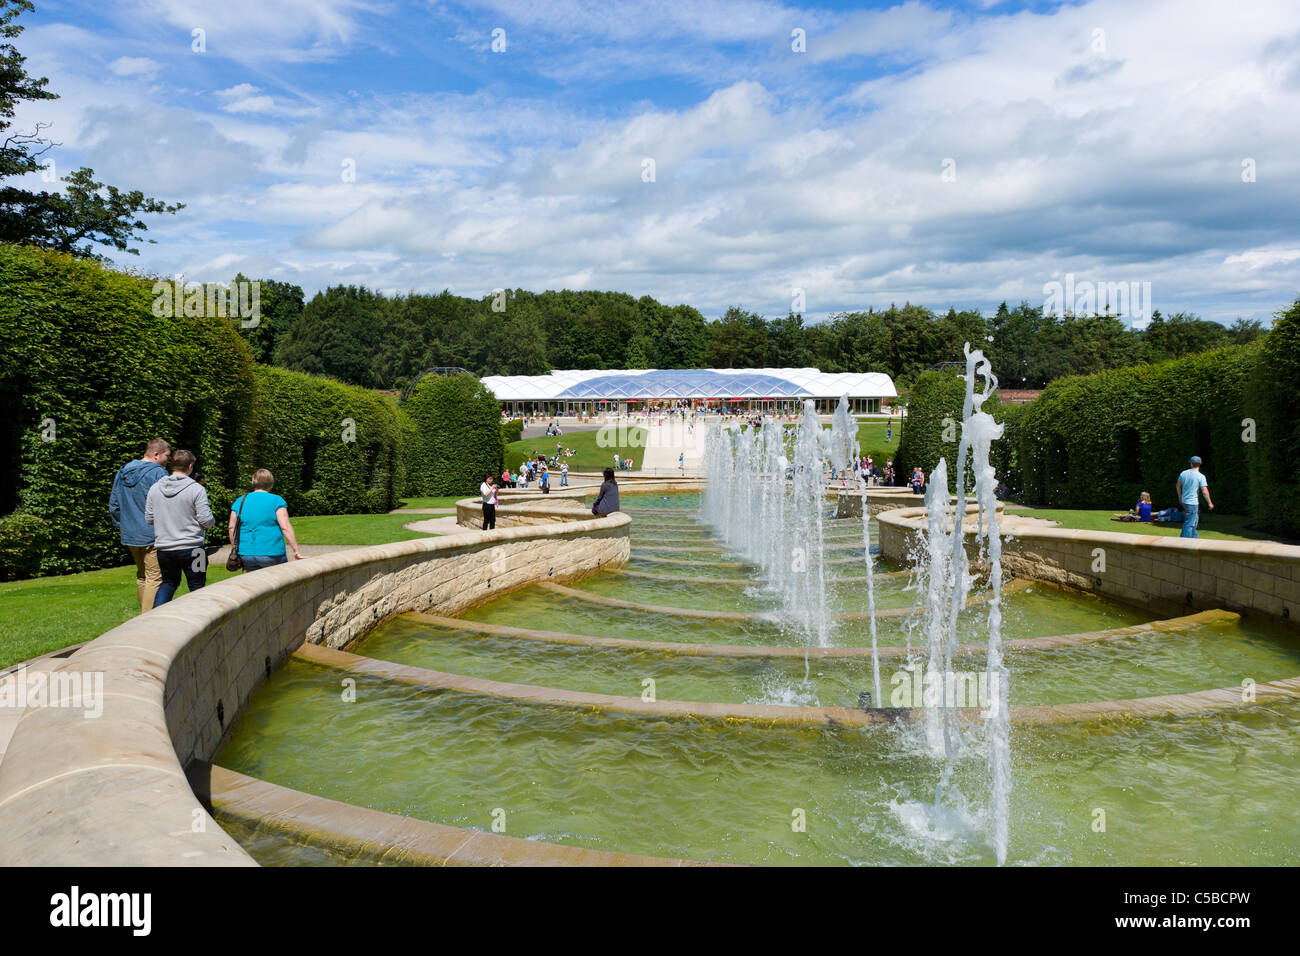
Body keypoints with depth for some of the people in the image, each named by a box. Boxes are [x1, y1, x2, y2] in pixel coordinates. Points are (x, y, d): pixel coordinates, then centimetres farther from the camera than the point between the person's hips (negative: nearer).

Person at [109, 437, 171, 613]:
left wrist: (120, 527, 24)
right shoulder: (158, 473, -14)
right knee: (155, 578, -5)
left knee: (142, 576, 20)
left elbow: (113, 504, 17)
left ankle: (144, 616, 29)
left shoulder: (122, 472, 12)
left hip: (129, 535, 8)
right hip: (152, 536, -8)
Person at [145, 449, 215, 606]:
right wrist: (212, 522, 8)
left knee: (168, 582, 22)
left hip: (163, 548, 5)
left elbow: (149, 518, 7)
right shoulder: (196, 489, -13)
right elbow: (206, 520, -14)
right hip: (191, 548, -5)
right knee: (197, 586, 8)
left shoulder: (155, 488, 3)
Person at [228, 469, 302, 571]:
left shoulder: (240, 501, 7)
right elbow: (285, 527, -13)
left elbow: (232, 527, 9)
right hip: (271, 554, -4)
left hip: (246, 555, 4)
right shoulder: (276, 500, -5)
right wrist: (296, 552, -13)